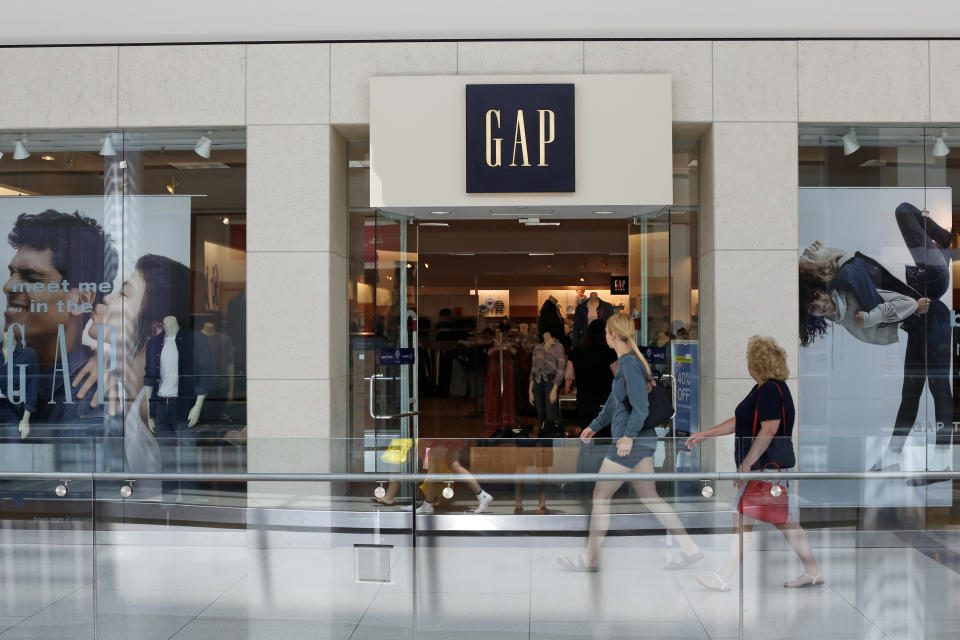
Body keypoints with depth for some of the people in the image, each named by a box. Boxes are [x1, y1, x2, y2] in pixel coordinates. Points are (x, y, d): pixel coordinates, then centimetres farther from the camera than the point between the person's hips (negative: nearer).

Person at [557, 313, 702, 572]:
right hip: (640, 443, 10)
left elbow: (641, 405, -25)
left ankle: (589, 559, 11)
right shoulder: (625, 362, 13)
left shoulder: (631, 364, -16)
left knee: (600, 496, 1)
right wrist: (594, 426, 30)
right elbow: (614, 403, 25)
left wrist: (629, 435, -34)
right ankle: (690, 549, 13)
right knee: (649, 497, 13)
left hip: (631, 442, -10)